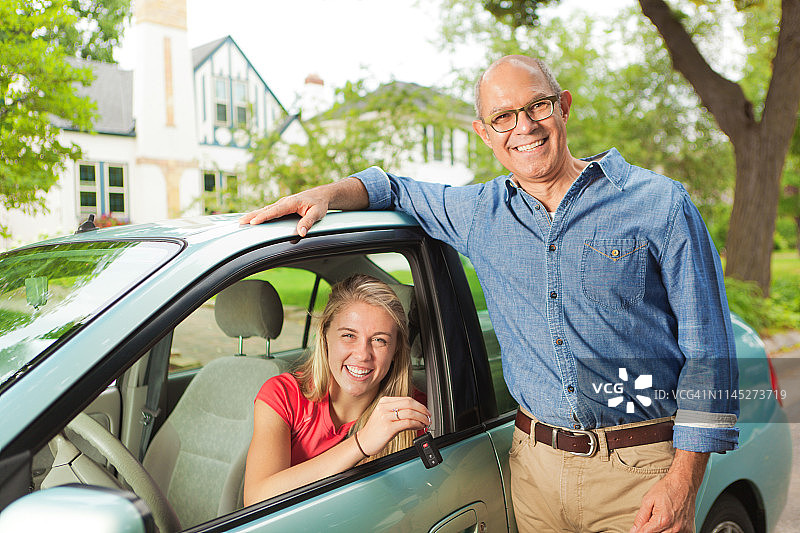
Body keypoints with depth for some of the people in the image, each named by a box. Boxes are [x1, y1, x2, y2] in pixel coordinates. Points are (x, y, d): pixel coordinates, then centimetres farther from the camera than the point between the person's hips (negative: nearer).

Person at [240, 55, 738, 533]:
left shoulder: (659, 203, -6)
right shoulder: (479, 213, 3)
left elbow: (708, 349, -6)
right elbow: (390, 187, 18)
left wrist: (685, 480, -11)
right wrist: (325, 194, -3)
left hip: (639, 469, -2)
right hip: (535, 464, 3)